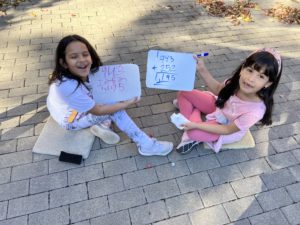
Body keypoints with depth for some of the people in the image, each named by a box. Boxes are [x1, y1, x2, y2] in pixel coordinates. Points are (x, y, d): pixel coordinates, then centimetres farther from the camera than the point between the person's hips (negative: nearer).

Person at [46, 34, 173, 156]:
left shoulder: (86, 71, -20)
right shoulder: (68, 86, -39)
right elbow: (97, 110, -30)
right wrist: (126, 104, -25)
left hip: (82, 107, 7)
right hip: (70, 120, -7)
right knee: (113, 107, -22)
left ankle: (100, 124, -7)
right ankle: (145, 144, -13)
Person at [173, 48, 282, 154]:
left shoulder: (255, 111, -38)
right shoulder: (236, 82, -27)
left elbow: (228, 130, -25)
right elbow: (218, 89, -3)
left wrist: (196, 125, -29)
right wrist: (202, 70, -17)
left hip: (227, 127, -4)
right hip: (218, 107, 4)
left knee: (193, 132, -26)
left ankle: (195, 112, 4)